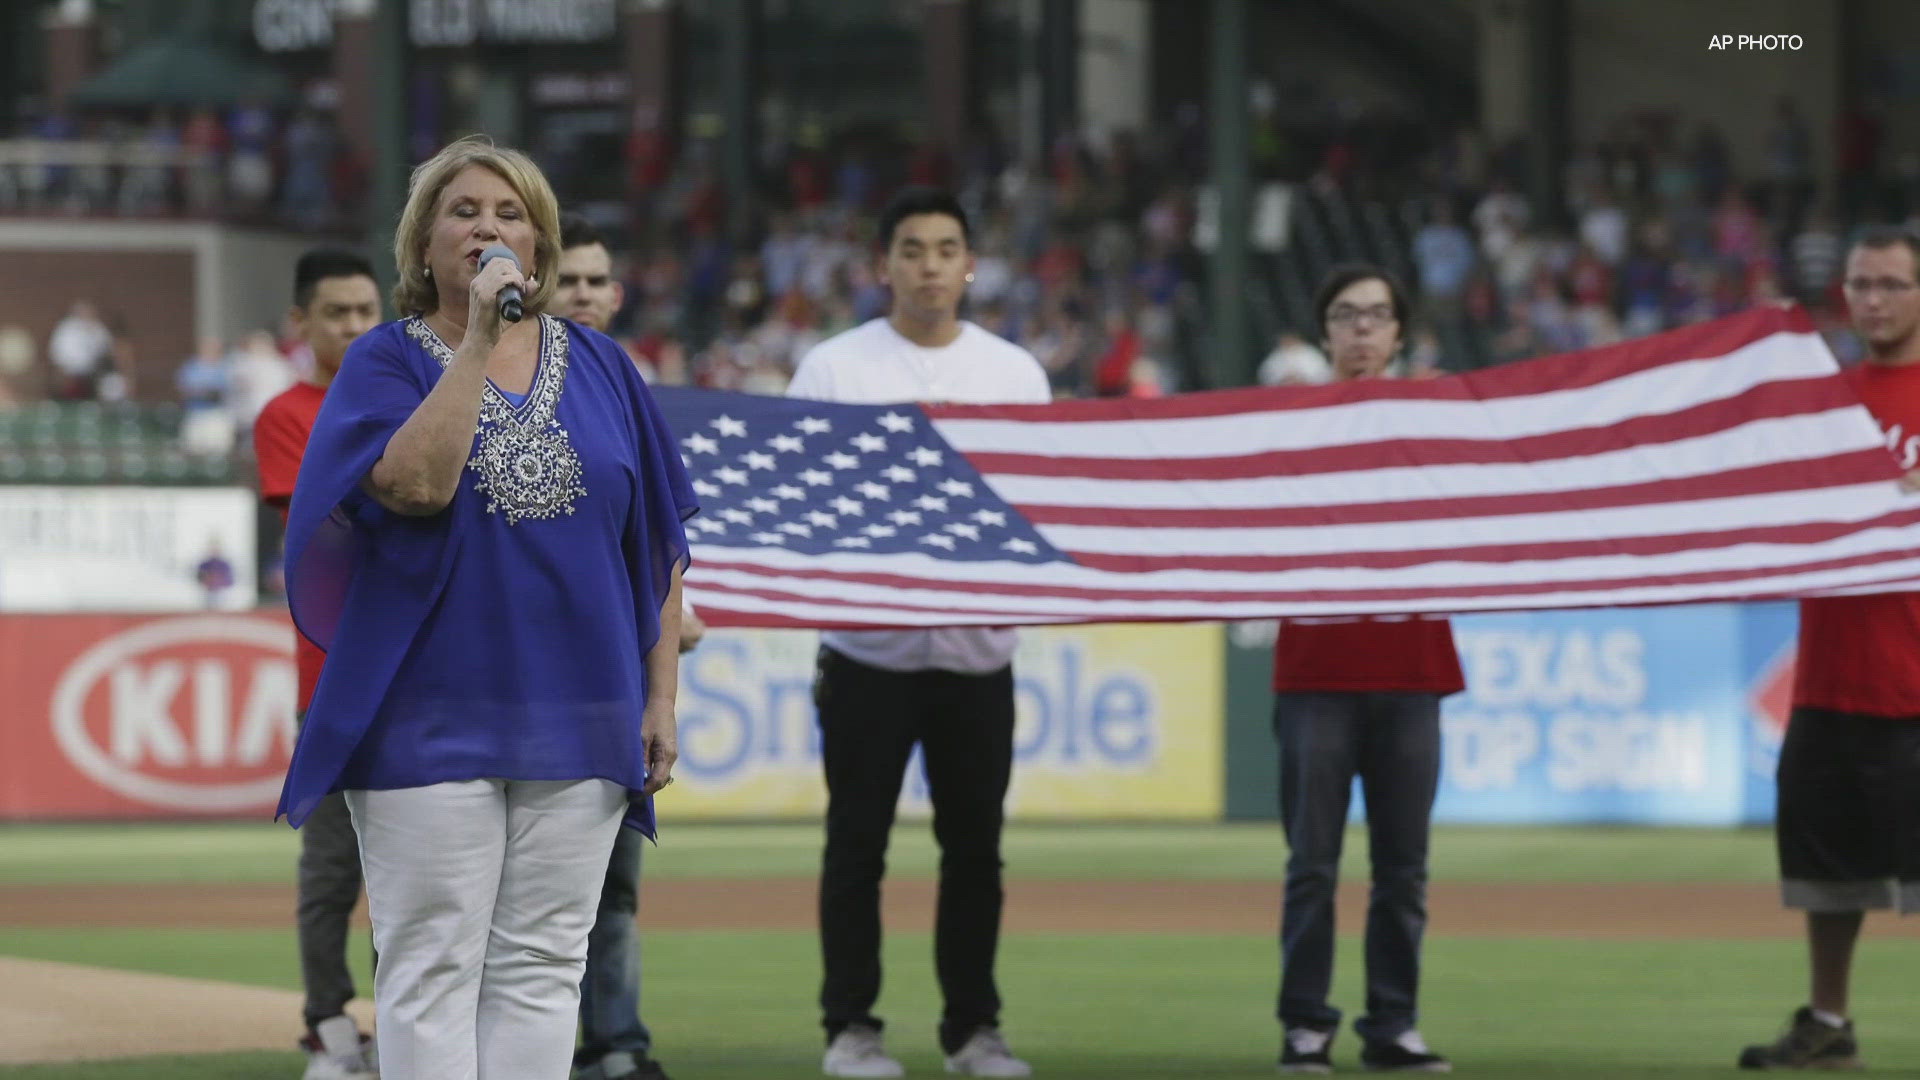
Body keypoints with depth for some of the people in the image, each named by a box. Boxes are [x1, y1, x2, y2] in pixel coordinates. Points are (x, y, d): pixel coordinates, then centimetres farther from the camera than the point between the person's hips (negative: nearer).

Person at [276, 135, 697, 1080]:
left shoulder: (598, 365, 11)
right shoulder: (388, 359, 1)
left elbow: (659, 541, 12)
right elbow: (419, 483, -19)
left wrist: (661, 699, 6)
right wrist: (480, 338, -16)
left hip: (578, 719, 3)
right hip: (430, 719, -3)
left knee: (542, 967, 4)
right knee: (432, 967, -5)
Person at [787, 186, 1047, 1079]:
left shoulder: (1015, 373, 9)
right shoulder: (833, 368, 1)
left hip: (978, 646, 2)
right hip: (868, 645, -2)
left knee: (974, 845, 6)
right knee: (857, 842, 1)